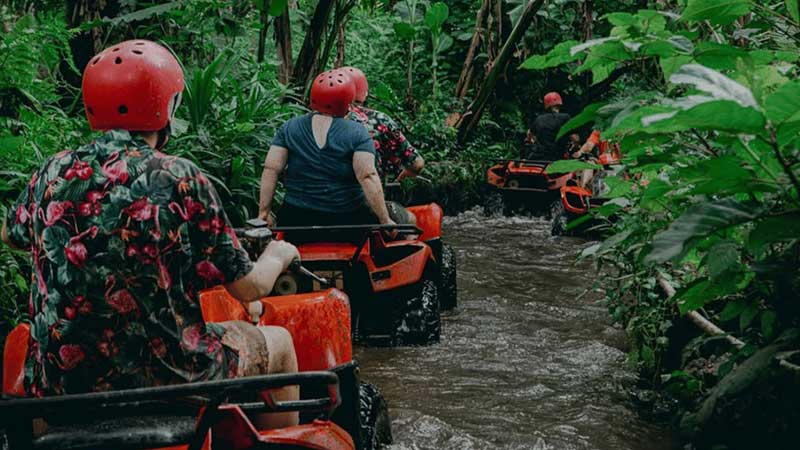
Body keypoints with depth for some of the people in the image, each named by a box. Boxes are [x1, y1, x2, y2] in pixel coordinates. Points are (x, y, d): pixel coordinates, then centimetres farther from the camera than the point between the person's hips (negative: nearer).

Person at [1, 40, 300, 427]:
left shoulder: (54, 173, -2)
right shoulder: (180, 179, -14)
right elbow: (249, 289, -8)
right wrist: (278, 255, 14)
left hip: (57, 386, 4)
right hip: (162, 381, -4)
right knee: (277, 341, 21)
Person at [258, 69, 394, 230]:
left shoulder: (288, 128, 4)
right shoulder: (357, 133, -4)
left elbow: (271, 169, 0)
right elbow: (367, 176, -12)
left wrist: (264, 211, 5)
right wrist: (385, 220, -10)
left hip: (296, 217, 3)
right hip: (348, 218, -3)